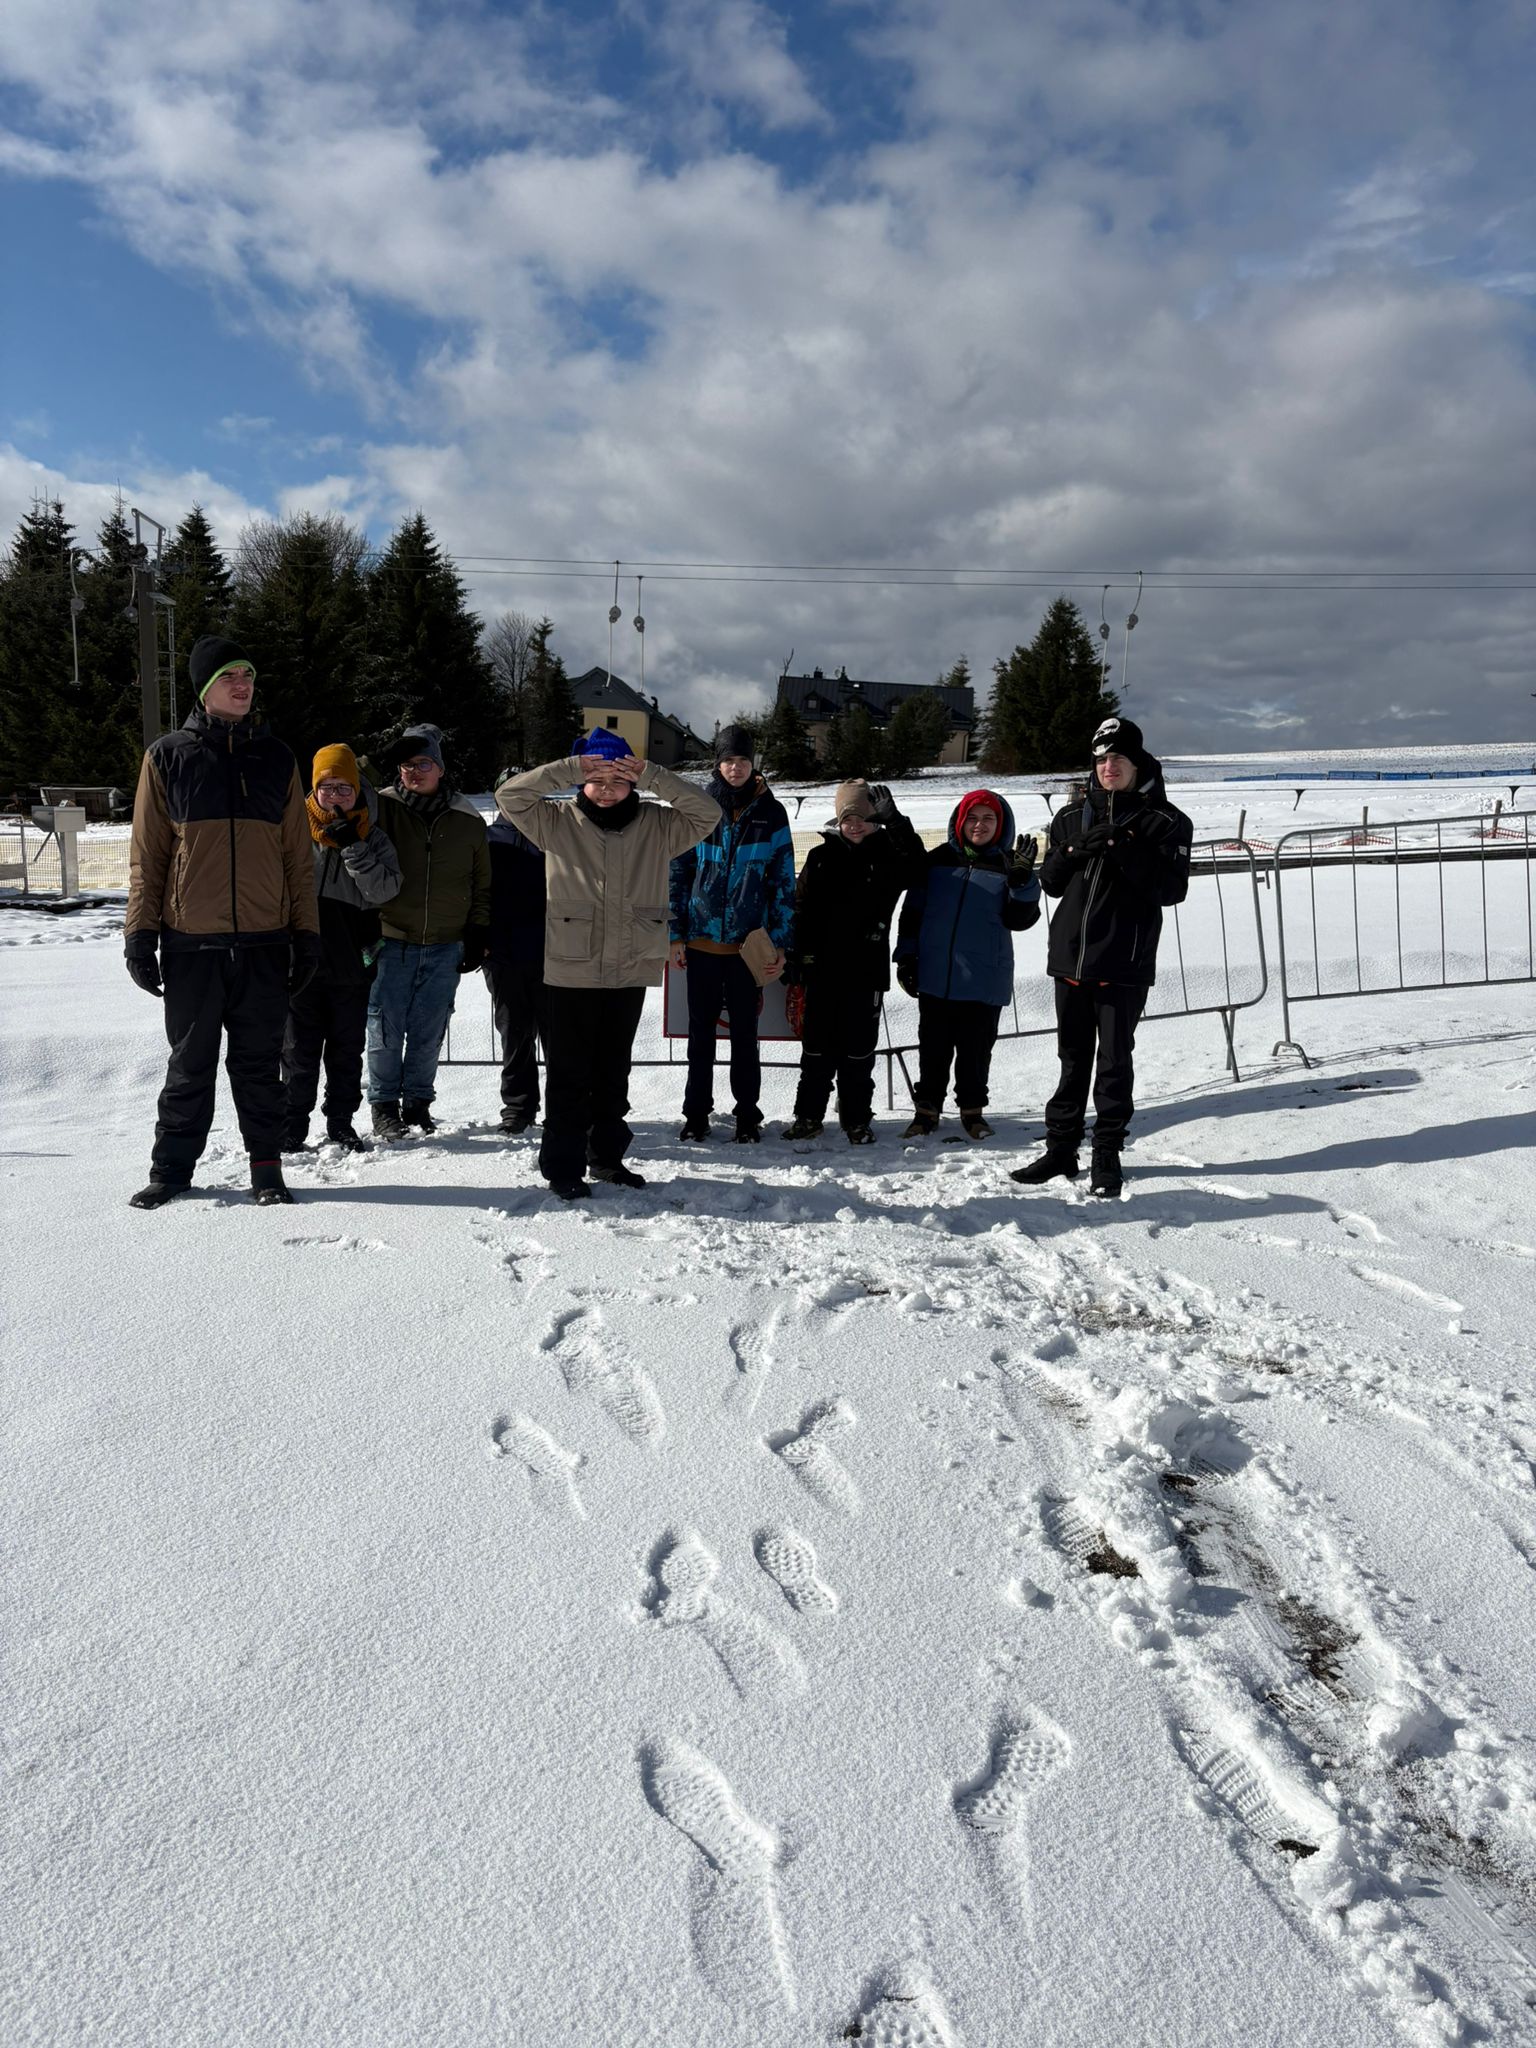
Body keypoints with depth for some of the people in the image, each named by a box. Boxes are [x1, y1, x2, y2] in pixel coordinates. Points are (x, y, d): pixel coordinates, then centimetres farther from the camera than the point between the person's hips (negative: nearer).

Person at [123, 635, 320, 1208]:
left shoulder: (276, 759, 10)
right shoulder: (168, 757, 5)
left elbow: (297, 856, 10)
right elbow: (147, 854, 4)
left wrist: (306, 932, 5)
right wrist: (140, 932, -2)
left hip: (264, 945, 1)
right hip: (191, 945, -1)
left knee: (258, 1063, 7)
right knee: (190, 1065, 6)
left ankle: (266, 1166, 15)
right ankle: (172, 1168, 17)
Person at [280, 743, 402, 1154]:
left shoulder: (374, 836, 4)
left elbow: (385, 890, -9)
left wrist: (353, 847, -17)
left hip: (353, 961, 1)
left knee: (347, 1048, 10)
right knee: (300, 1048, 3)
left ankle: (341, 1122, 22)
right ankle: (292, 1126, 12)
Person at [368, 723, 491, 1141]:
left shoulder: (468, 821, 6)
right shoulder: (383, 809, -2)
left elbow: (482, 885, 12)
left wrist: (477, 936, 8)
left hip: (446, 948, 2)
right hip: (392, 943, -2)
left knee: (429, 1032, 7)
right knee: (386, 1030, 0)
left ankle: (418, 1101, 21)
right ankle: (384, 1107, 11)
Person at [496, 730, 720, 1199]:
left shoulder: (655, 825, 5)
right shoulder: (558, 822, 0)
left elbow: (707, 813, -4)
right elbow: (509, 795, -9)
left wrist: (653, 776, -14)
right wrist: (570, 769, -18)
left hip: (631, 972, 2)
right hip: (570, 971, -2)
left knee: (613, 1073, 15)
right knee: (569, 1075, 2)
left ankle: (607, 1156, 29)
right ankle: (563, 1167, 12)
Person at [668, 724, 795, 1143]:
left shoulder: (771, 813, 1)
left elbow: (784, 881, 3)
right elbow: (678, 873, 5)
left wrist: (780, 944, -2)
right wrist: (676, 934, -1)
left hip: (749, 944, -1)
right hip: (702, 941, 1)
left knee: (745, 1032, 7)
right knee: (701, 1030, 8)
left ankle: (747, 1113, 19)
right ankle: (696, 1112, 19)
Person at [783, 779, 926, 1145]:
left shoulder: (887, 854, 3)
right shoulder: (822, 856, 6)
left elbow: (914, 870, -20)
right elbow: (801, 908, 6)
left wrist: (893, 820, -27)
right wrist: (796, 957, -1)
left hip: (867, 968, -1)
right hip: (824, 967, 1)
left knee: (859, 1047, 5)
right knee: (817, 1045, 7)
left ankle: (856, 1119, 15)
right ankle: (808, 1115, 17)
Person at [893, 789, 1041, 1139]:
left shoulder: (1008, 866, 3)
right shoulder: (939, 860, 6)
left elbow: (1020, 919, -5)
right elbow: (912, 911, 9)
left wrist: (1022, 881, -19)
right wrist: (906, 956, 5)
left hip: (984, 980, -1)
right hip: (935, 976, 1)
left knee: (976, 1048, 7)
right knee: (933, 1047, 8)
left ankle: (972, 1108, 22)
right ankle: (927, 1107, 20)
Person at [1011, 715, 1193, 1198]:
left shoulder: (1164, 821, 0)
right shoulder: (1072, 817, 12)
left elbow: (1172, 889, -9)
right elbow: (1050, 883, 11)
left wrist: (1126, 854, -20)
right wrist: (1074, 851, -8)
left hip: (1124, 963, -4)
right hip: (1070, 957, 4)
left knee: (1113, 1061, 2)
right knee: (1073, 1058, 12)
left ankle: (1107, 1155, 12)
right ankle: (1061, 1148, 19)